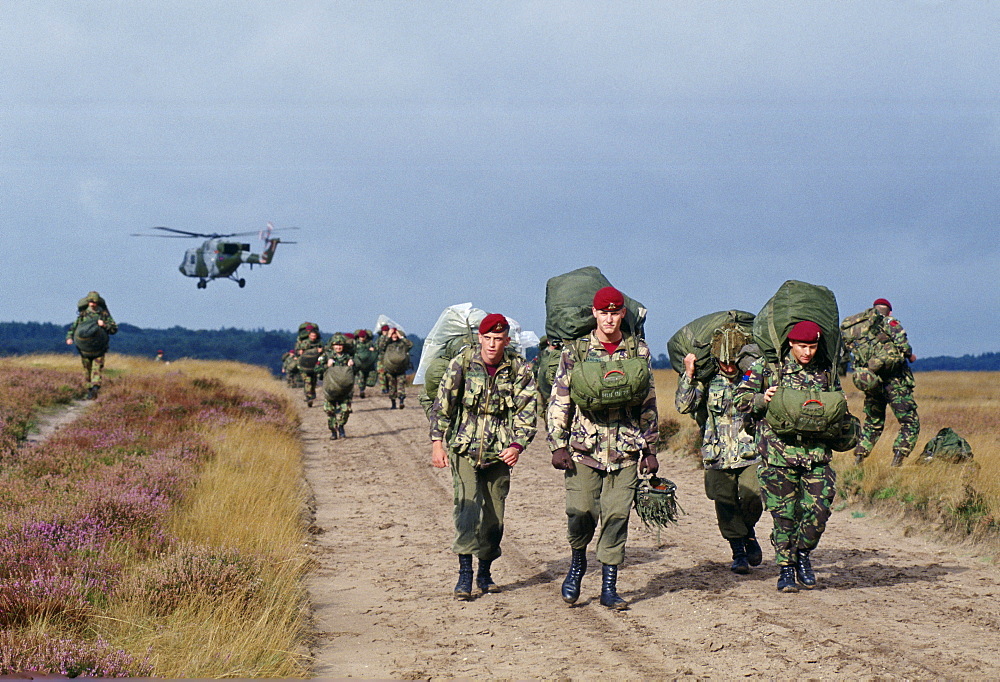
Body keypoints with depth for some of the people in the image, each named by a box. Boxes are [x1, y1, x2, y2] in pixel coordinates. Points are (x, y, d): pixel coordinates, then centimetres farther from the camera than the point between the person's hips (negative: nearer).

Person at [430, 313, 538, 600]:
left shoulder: (518, 370, -1)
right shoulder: (461, 363, -4)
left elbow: (527, 412, 0)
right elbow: (442, 404, -1)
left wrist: (517, 445, -13)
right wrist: (437, 442, -8)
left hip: (499, 453, 2)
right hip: (464, 449, -2)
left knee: (494, 516, 6)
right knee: (468, 506, -18)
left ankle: (485, 573, 23)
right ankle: (465, 573, -15)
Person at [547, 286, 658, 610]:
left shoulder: (638, 351, 8)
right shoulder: (575, 351, 4)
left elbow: (648, 404, 12)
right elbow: (558, 401, 4)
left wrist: (650, 448, 9)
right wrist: (558, 445, -4)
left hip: (626, 450, 1)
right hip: (584, 448, -1)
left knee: (617, 516, -2)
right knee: (581, 512, -7)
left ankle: (609, 587, 6)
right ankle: (577, 563, 22)